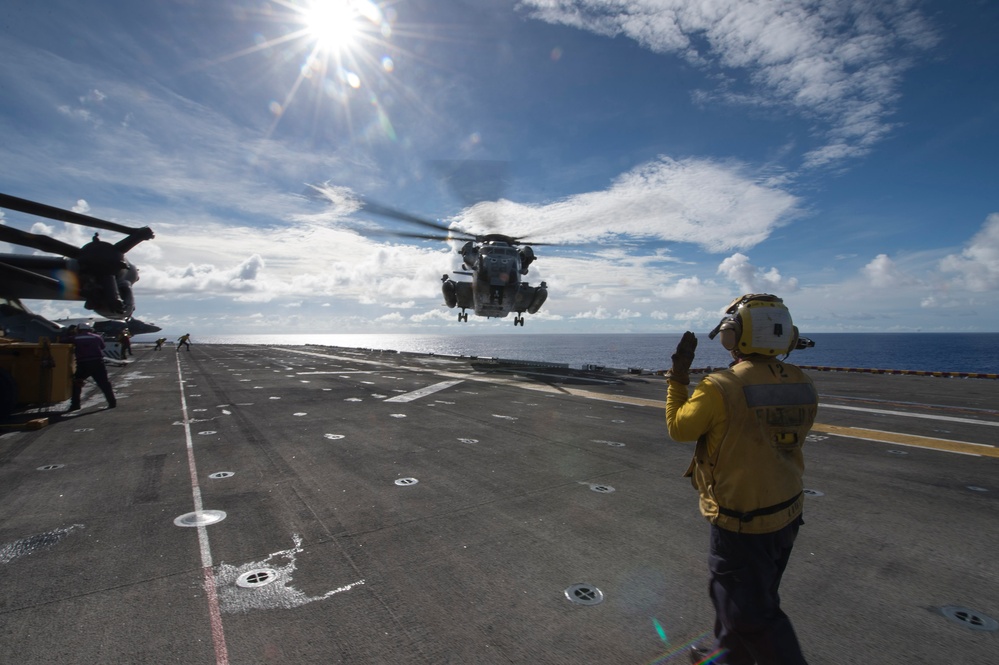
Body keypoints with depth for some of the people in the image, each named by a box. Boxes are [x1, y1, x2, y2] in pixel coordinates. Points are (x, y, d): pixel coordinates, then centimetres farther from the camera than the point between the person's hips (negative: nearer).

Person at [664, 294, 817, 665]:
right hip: (787, 516, 8)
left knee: (753, 613, 13)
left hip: (742, 525, -7)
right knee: (743, 595, 27)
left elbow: (679, 429, -12)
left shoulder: (721, 388, -26)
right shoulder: (802, 386, -5)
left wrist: (678, 375, -3)